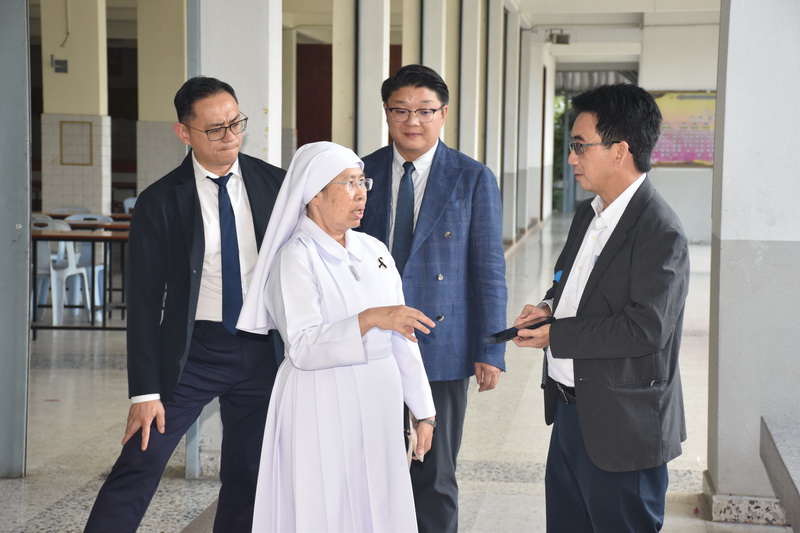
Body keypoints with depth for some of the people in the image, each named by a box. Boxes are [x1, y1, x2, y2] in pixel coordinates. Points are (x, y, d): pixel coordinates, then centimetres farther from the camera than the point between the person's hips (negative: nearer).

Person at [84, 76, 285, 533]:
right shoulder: (160, 202, -6)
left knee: (248, 478, 11)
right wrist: (146, 392, -11)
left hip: (264, 351, 3)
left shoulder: (275, 184, 1)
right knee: (139, 467, -8)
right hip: (194, 351, -2)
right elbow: (144, 301, -7)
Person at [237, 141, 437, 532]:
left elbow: (400, 340, 12)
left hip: (378, 405, 6)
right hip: (323, 409, -6)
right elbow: (302, 348, -21)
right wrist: (369, 319, -31)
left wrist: (423, 411, 12)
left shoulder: (375, 251, 9)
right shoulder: (295, 259, -10)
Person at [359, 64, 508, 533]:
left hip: (441, 349, -2)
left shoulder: (474, 179, -1)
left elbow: (489, 270, -1)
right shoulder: (363, 174, 6)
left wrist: (491, 351, -5)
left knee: (434, 476, 6)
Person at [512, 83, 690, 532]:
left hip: (620, 427, -9)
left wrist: (555, 335, -20)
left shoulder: (661, 234, -20)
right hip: (570, 411, 9)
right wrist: (550, 306, 1)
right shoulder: (589, 214, 9)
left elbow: (646, 329, -26)